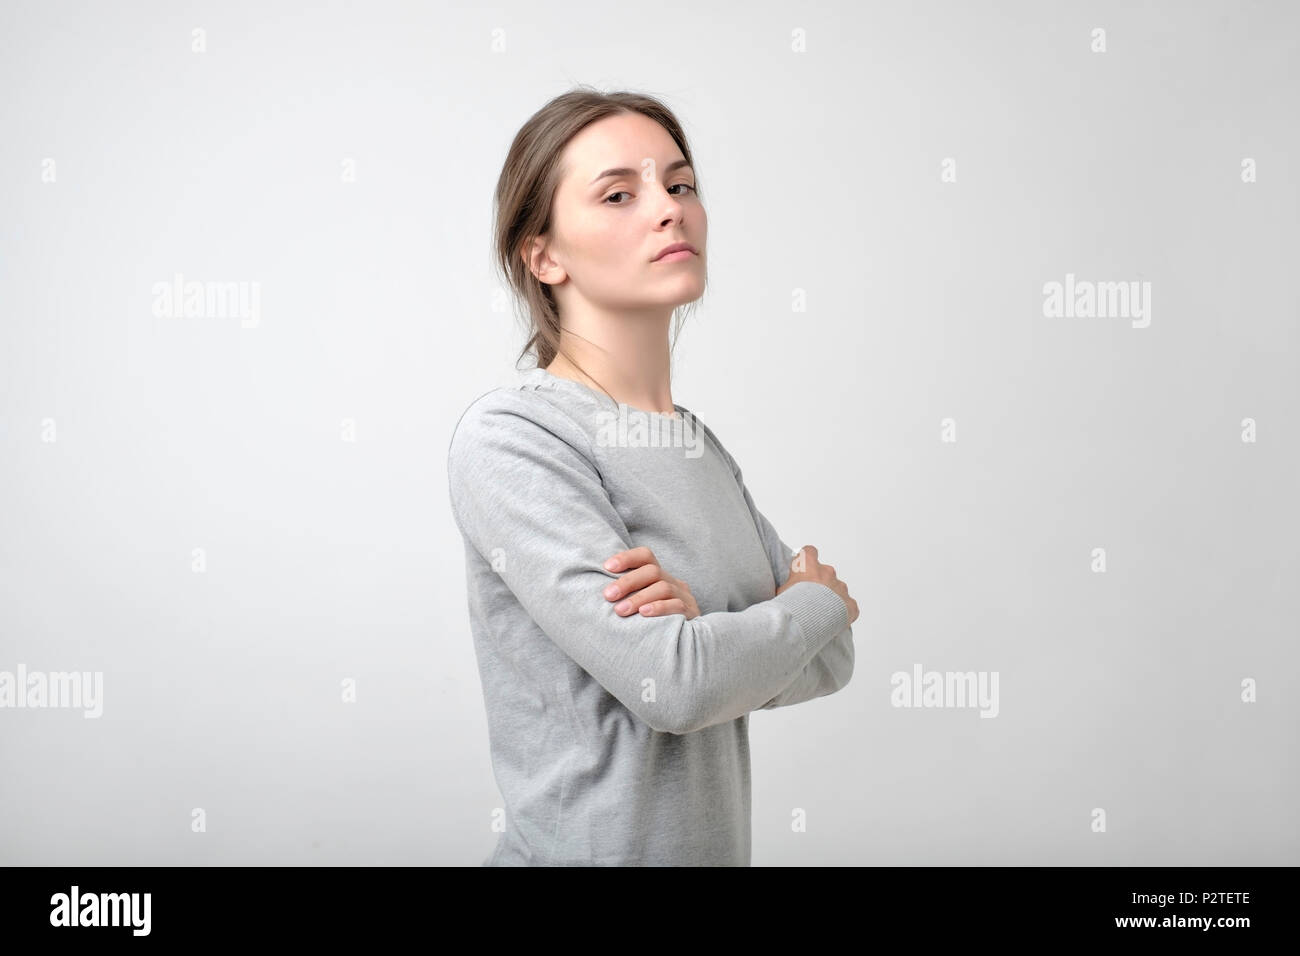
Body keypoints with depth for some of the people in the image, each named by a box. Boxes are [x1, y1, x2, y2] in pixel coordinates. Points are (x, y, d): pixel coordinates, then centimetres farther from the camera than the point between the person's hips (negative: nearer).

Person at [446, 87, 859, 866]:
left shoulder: (700, 445, 5)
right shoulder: (506, 438, -17)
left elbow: (832, 659, 1)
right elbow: (674, 683, -24)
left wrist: (706, 627, -18)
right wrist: (819, 601, -7)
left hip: (718, 841, 7)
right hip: (585, 844, -6)